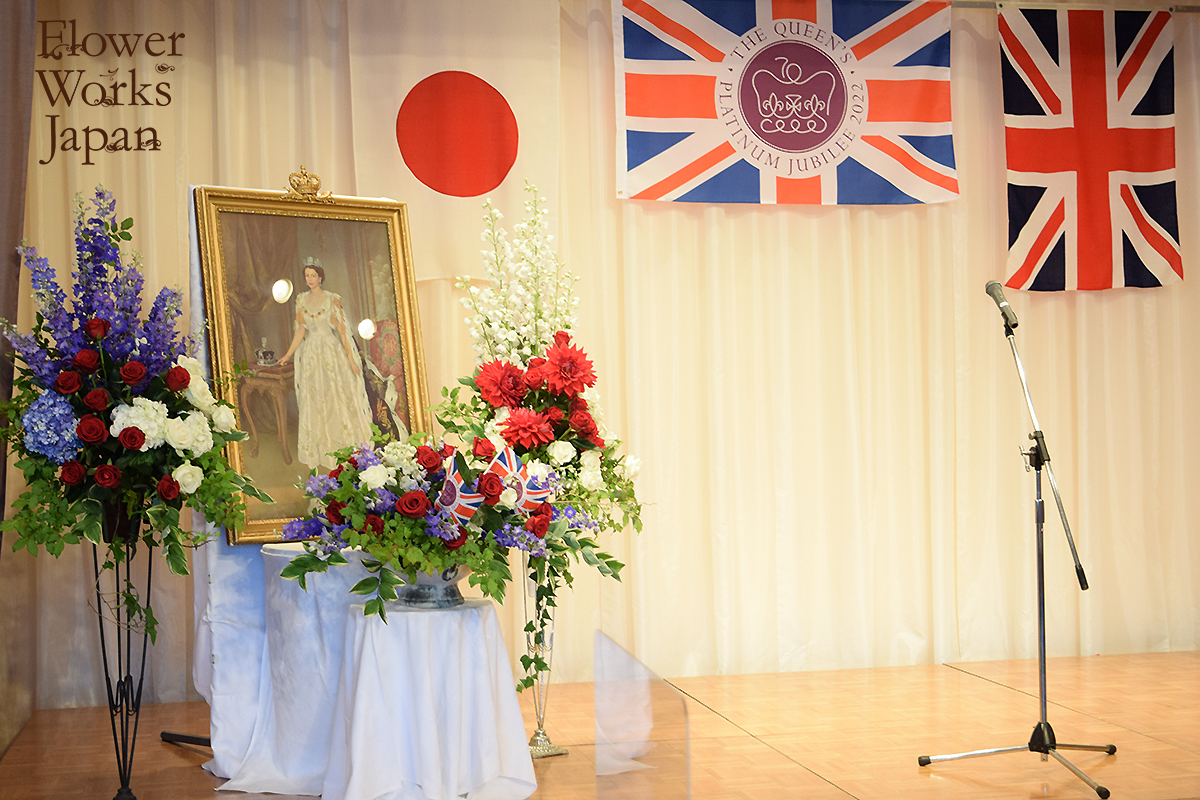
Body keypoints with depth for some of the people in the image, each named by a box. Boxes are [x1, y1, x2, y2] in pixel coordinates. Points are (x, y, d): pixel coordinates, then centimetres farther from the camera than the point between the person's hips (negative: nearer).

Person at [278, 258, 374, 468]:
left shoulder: (332, 300, -6)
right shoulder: (301, 300, 5)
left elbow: (342, 330, -7)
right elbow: (301, 330, 9)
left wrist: (351, 359, -10)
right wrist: (288, 354, 5)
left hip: (332, 353, -4)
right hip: (311, 355, 4)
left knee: (338, 399, -1)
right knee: (314, 402, 5)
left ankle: (345, 449, 9)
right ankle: (321, 452, 12)